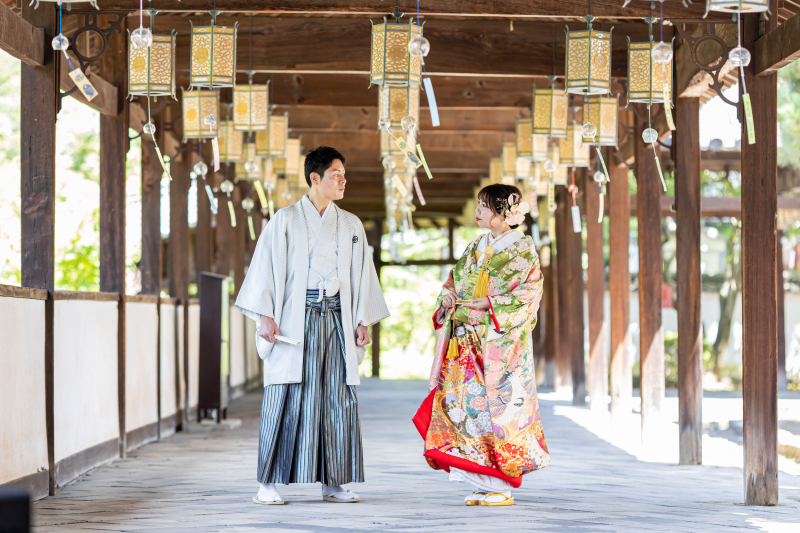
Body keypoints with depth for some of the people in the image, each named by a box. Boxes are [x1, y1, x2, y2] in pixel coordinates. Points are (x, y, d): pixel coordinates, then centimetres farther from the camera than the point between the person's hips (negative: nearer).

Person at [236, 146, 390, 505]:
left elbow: (361, 276, 15)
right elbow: (265, 267, -1)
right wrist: (266, 316, -10)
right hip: (295, 320, -4)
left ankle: (333, 483, 8)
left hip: (336, 319, 4)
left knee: (338, 400, 1)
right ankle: (268, 483, -3)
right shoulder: (285, 220, 2)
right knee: (286, 399, -7)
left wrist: (363, 321, 6)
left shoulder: (351, 226, 14)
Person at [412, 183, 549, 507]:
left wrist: (491, 304, -18)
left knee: (497, 404, -9)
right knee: (467, 404, 1)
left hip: (502, 341, -7)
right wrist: (448, 296, 0)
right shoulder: (476, 248, 18)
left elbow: (528, 293, -10)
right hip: (469, 342, 7)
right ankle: (484, 485, 7)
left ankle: (503, 487, -2)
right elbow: (456, 279, 22)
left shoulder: (522, 249, -3)